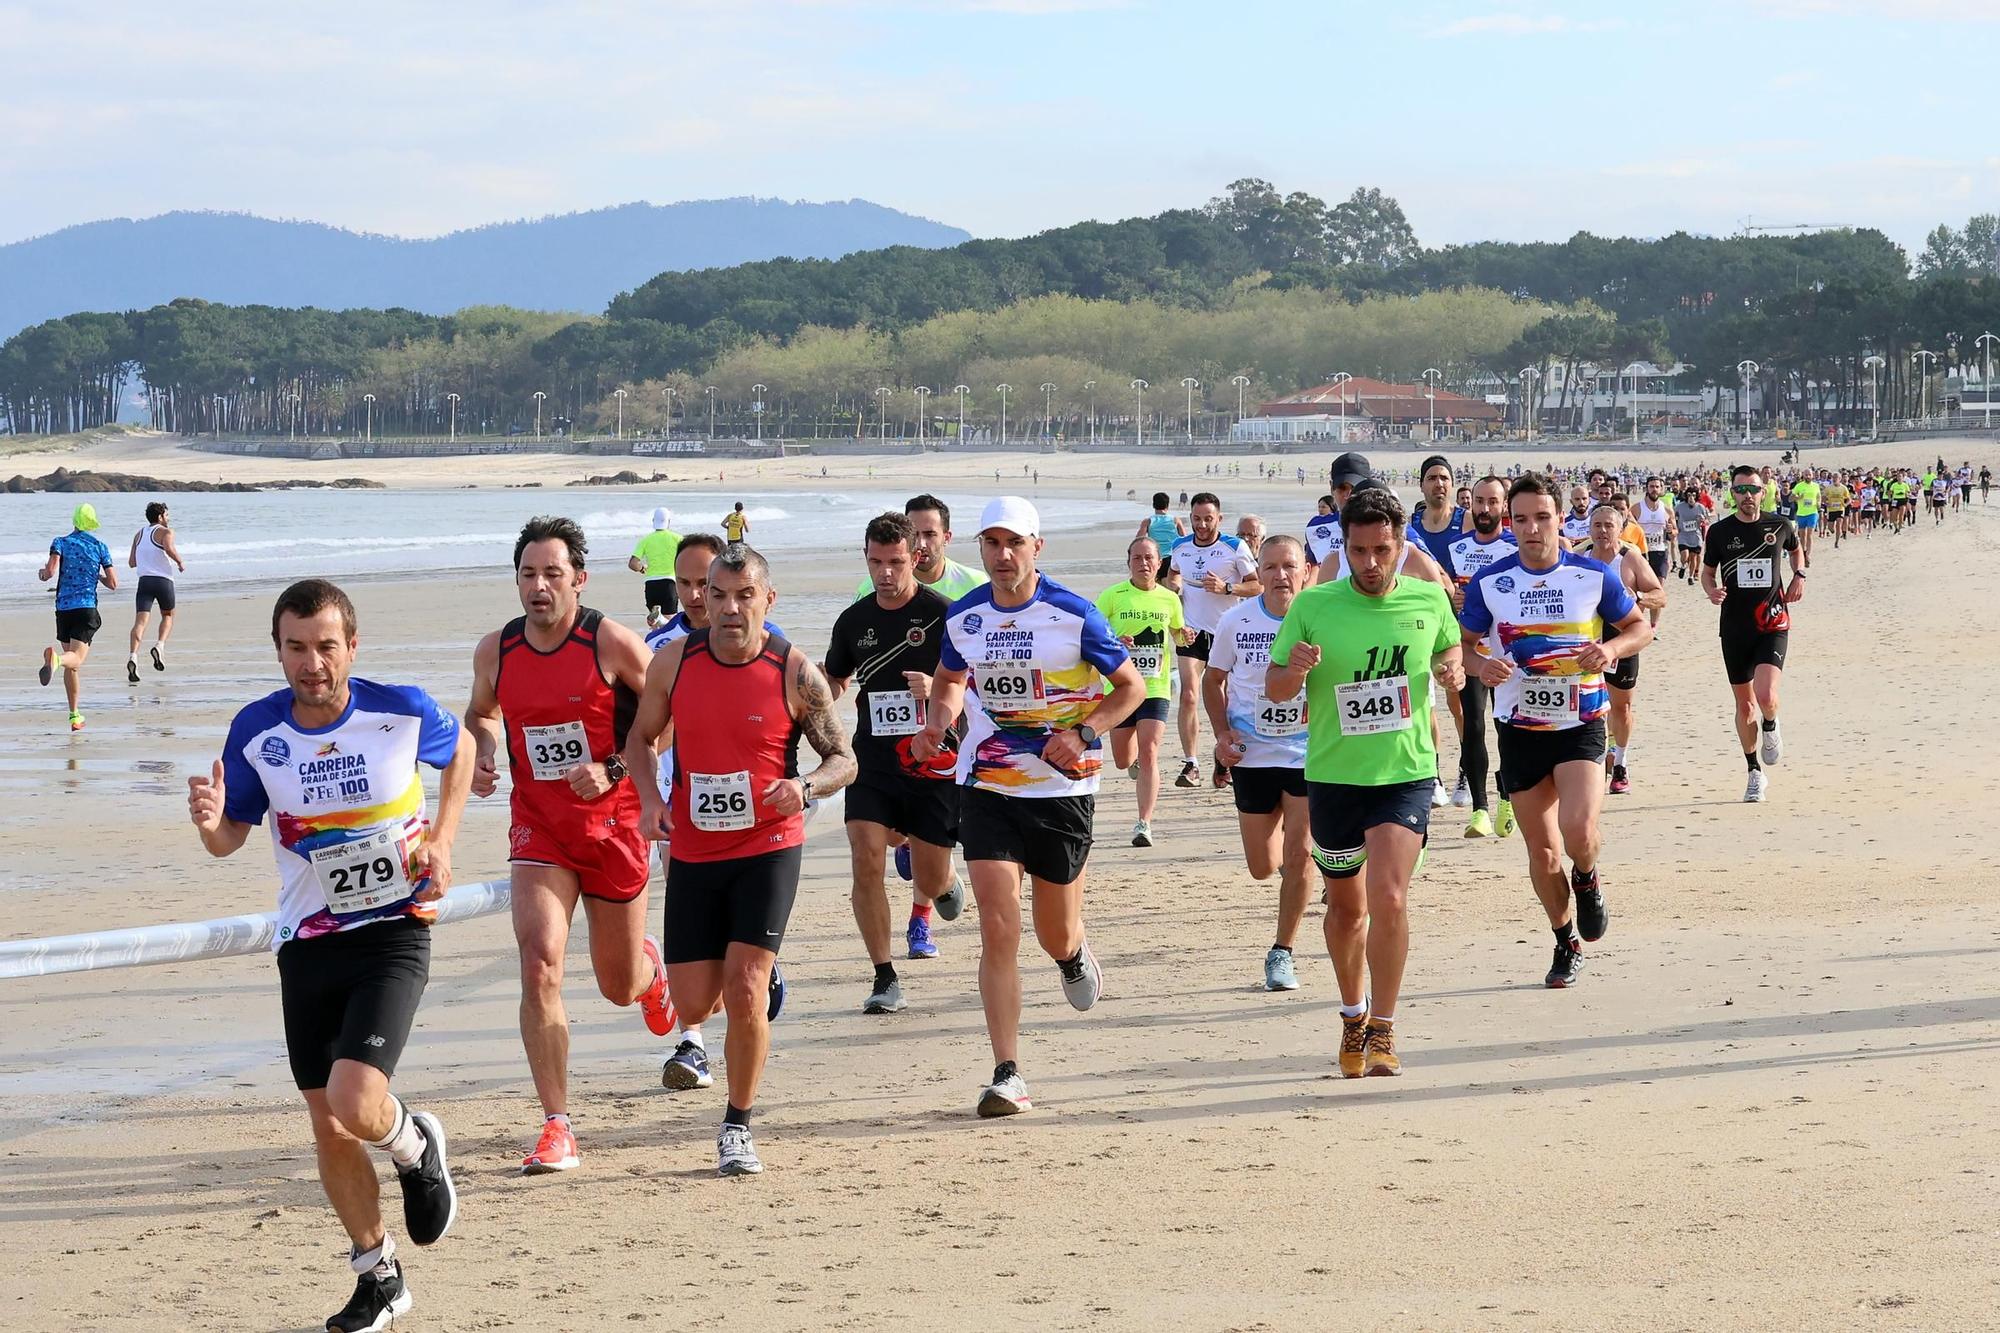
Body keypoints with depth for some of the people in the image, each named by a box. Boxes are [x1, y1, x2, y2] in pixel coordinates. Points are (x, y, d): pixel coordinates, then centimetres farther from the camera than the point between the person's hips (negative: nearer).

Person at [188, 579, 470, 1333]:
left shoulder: (402, 711, -11)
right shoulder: (256, 732, -6)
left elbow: (459, 750, 11)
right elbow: (232, 838, 3)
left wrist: (442, 838, -2)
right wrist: (210, 825, -20)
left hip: (393, 931, -3)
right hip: (306, 943, 3)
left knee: (355, 1105, -21)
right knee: (328, 1127, 8)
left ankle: (417, 1149, 15)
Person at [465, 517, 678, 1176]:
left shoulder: (613, 643, -13)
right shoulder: (495, 652, -2)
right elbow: (481, 713, 20)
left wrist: (613, 770, -18)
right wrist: (480, 757, -1)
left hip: (613, 825, -2)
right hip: (538, 828, 2)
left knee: (619, 987, 12)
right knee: (539, 968, -19)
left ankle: (652, 965, 54)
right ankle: (557, 1130, -14)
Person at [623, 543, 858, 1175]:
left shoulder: (795, 672, -10)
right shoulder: (673, 661, -4)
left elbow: (844, 758, -2)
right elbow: (640, 736, 11)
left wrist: (807, 786, -24)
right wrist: (650, 798, -7)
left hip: (768, 848, -3)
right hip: (693, 851, 3)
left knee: (745, 991, -14)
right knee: (694, 1000, 3)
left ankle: (738, 1127, 4)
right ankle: (757, 987, 42)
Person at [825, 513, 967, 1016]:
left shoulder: (943, 614, -7)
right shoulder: (853, 621, 6)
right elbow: (835, 682, 23)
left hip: (933, 762, -2)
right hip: (873, 762, 3)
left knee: (931, 878, 3)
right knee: (866, 861, -15)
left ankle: (926, 902, 43)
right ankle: (885, 979, -6)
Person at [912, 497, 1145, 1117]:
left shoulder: (1073, 614, -10)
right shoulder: (962, 617, 1)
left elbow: (1131, 685, -1)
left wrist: (1084, 732, -16)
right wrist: (937, 723, -1)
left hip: (1062, 788, -1)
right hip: (987, 788, 1)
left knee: (1056, 937, 10)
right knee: (998, 931, -12)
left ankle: (1075, 953, 51)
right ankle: (1007, 1076, -10)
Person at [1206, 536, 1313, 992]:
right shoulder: (1236, 621, -6)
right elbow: (1213, 680, 8)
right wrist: (1222, 732, -6)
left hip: (1308, 753, -2)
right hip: (1252, 754, 2)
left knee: (1298, 856, -11)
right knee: (1262, 868, 9)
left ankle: (1282, 952, 3)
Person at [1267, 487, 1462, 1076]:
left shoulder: (1429, 600, -2)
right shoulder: (1312, 607, -7)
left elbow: (1448, 649, 19)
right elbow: (1274, 687, 1)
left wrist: (1451, 669, -4)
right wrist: (1296, 671, -22)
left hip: (1406, 774, -1)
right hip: (1333, 777, 1)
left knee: (1388, 898, -20)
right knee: (1346, 908, 16)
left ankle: (1384, 1028, -6)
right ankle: (1354, 1012, 40)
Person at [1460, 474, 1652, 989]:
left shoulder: (1593, 576, -5)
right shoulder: (1490, 582, -3)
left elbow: (1641, 626, 7)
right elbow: (1464, 641, 8)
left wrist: (1612, 647, -15)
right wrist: (1481, 664, -15)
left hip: (1580, 723, -2)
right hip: (1519, 729, 2)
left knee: (1578, 832, -22)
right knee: (1542, 851, 6)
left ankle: (1587, 881, 14)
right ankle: (1566, 943, 27)